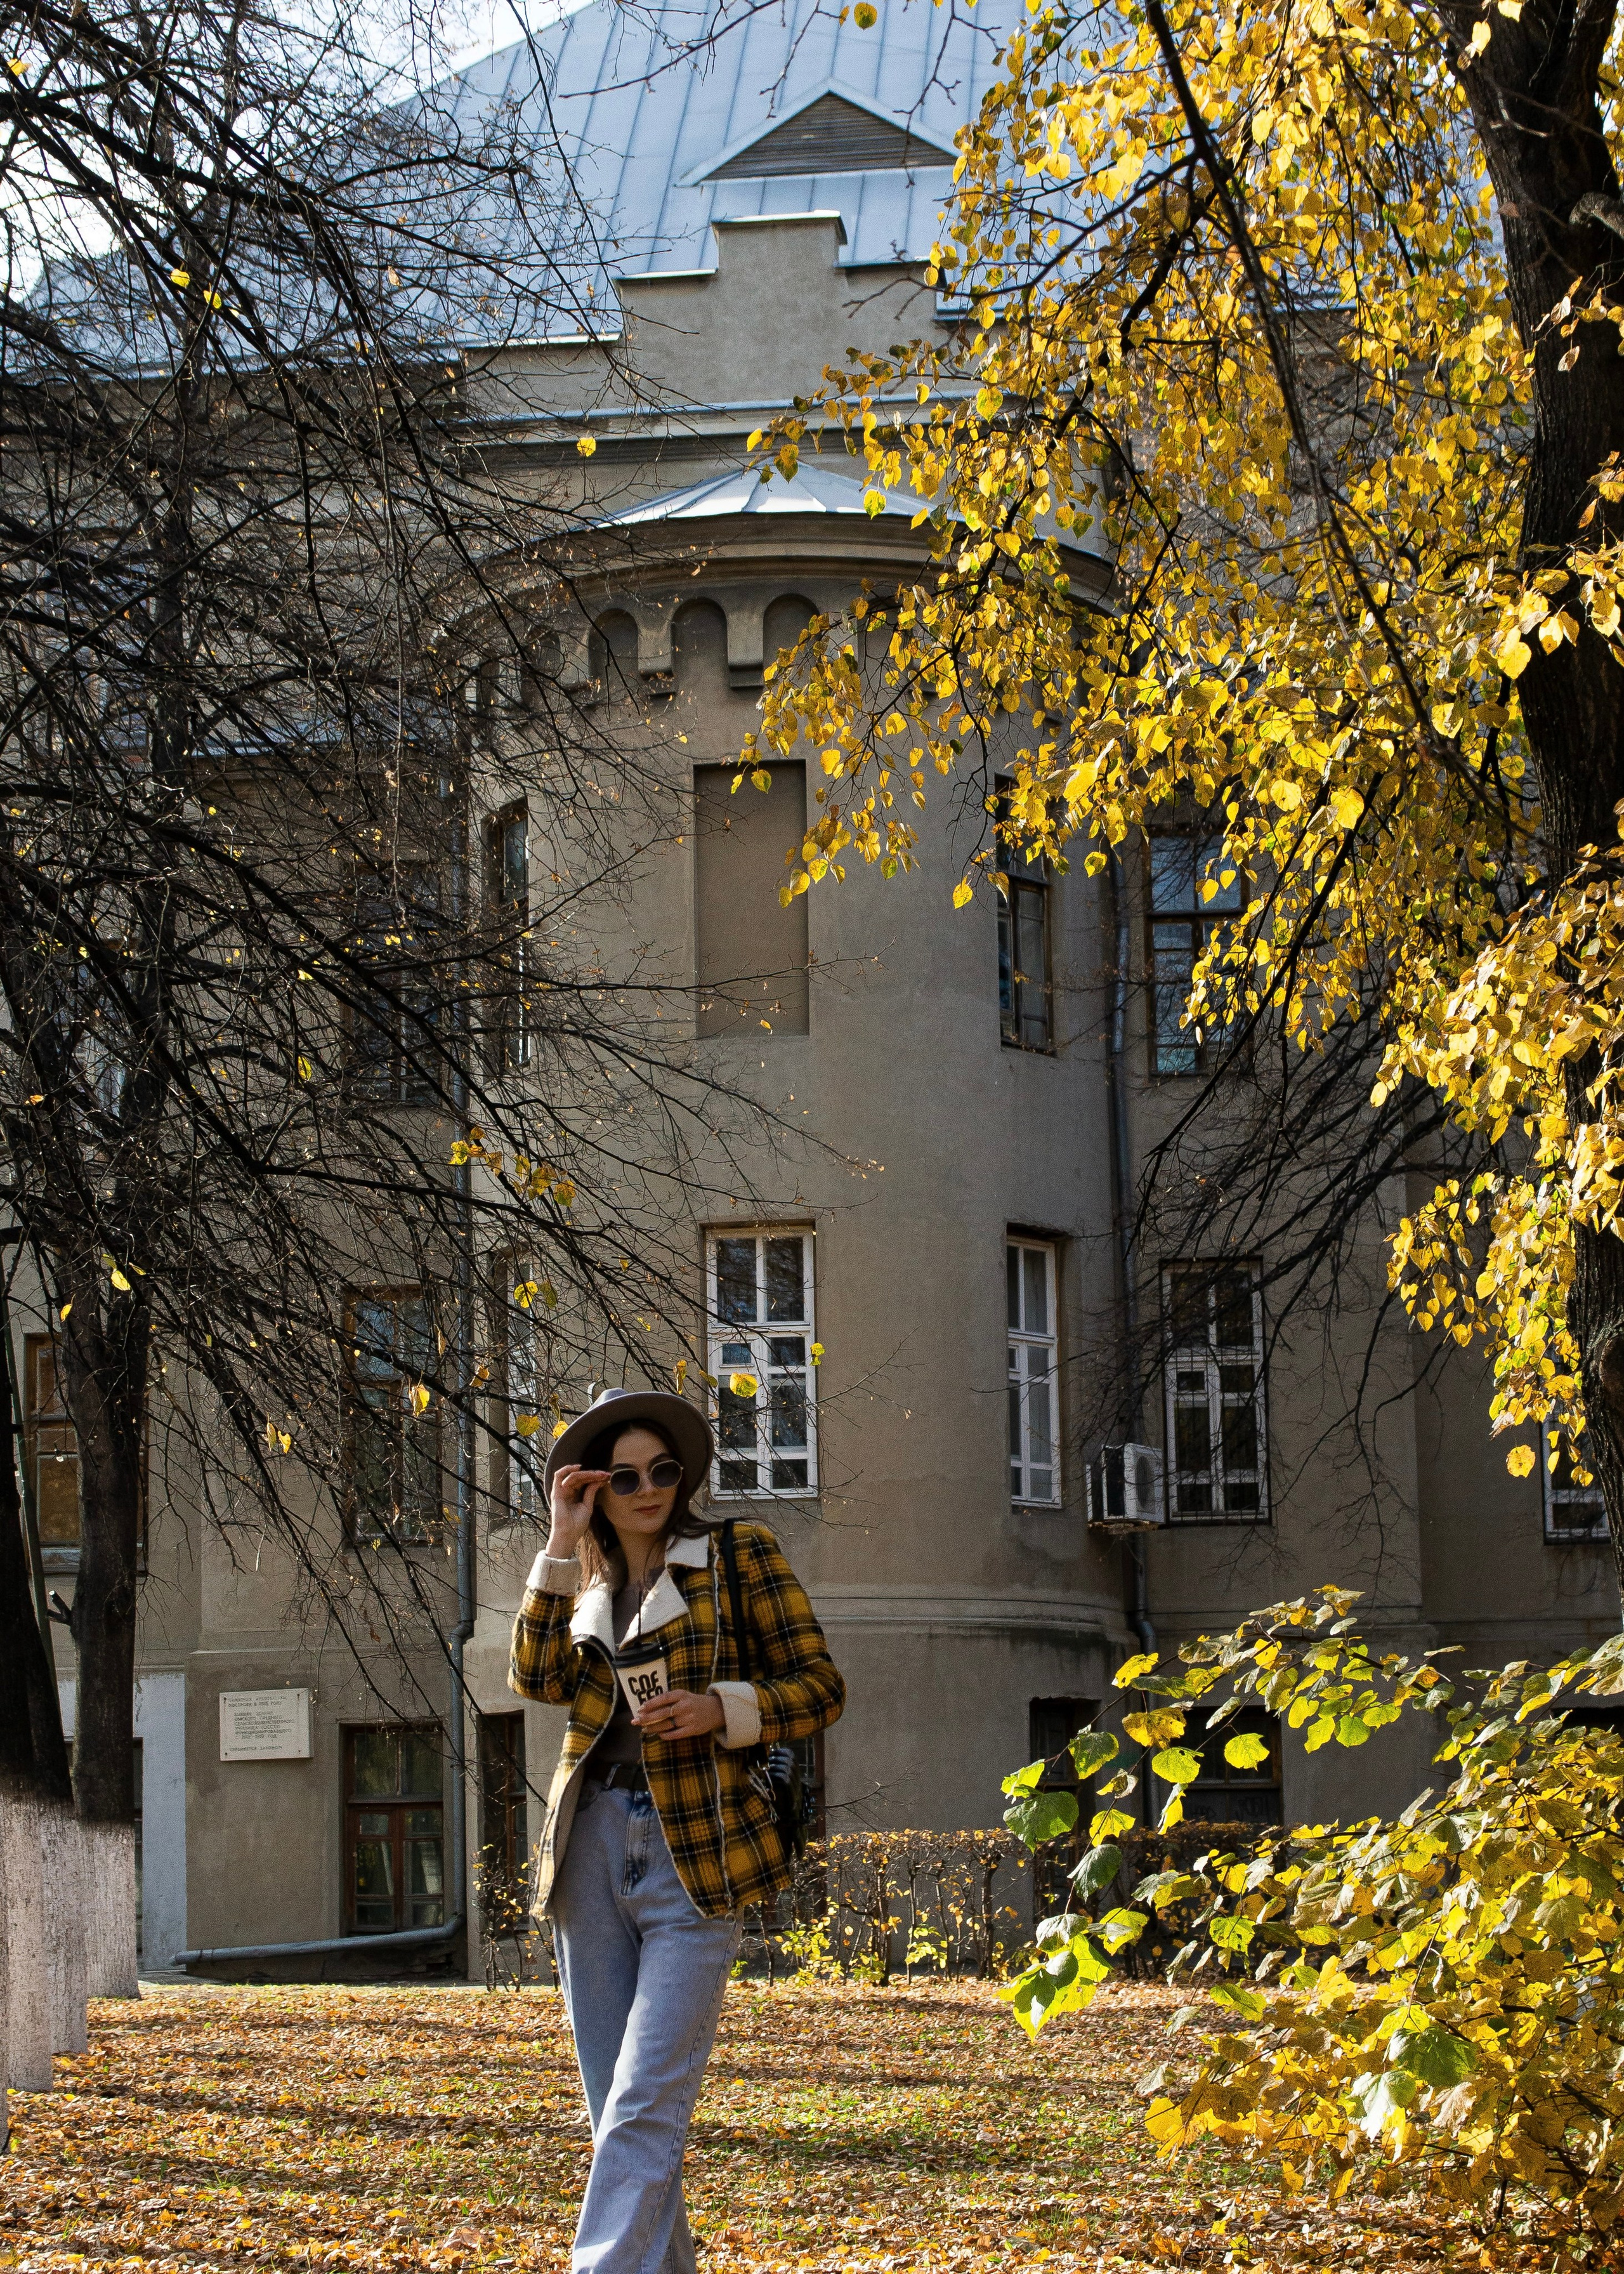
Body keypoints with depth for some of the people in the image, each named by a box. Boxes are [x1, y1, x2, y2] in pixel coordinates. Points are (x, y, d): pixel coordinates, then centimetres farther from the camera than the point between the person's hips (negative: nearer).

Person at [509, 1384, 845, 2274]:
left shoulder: (741, 1556, 4)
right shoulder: (584, 1585, 18)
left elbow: (820, 1687, 2)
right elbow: (536, 1676, 0)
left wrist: (720, 1710, -14)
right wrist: (562, 1545, -3)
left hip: (695, 1850, -5)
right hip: (591, 1846, 5)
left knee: (645, 2107, -14)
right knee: (616, 2110, 7)